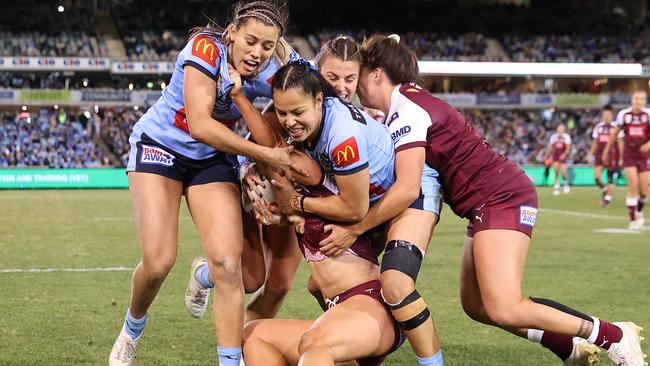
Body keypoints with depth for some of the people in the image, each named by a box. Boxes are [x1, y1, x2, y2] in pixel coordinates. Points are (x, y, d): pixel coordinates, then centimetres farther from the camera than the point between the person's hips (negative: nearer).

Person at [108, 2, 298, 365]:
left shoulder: (272, 75, -15)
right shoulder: (206, 48, -27)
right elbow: (200, 126, -34)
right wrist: (266, 154, -35)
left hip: (211, 159, 3)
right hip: (159, 145, -3)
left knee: (228, 264, -15)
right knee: (158, 262, -13)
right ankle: (132, 330, 19)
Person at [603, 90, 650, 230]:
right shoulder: (624, 114, -3)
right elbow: (615, 133, 11)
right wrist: (606, 151, 17)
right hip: (629, 155, -1)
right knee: (633, 186, -14)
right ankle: (633, 220, -7)